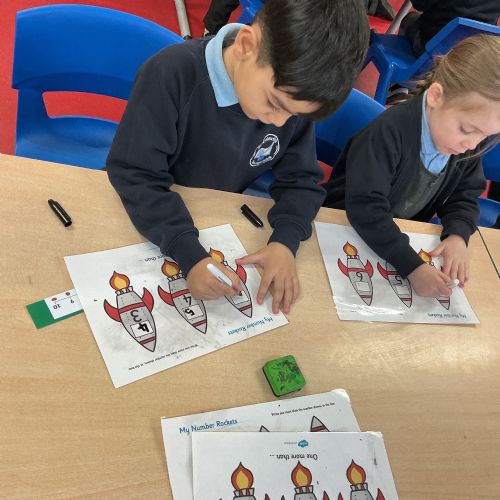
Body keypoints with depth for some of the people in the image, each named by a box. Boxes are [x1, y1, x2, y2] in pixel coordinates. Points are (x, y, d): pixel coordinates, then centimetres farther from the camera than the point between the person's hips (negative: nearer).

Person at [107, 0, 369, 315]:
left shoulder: (295, 92, -14)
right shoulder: (172, 74, -27)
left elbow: (300, 179, -8)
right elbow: (134, 173, -26)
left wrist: (285, 241, -26)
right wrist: (189, 254, -37)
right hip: (154, 219, -5)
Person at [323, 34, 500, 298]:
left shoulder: (469, 141, -6)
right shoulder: (390, 132, -26)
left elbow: (465, 197, 5)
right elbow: (365, 207, -32)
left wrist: (457, 235, -16)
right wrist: (412, 266, -38)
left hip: (403, 237, 6)